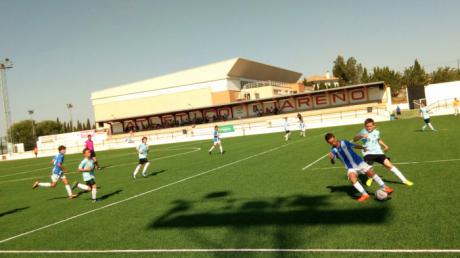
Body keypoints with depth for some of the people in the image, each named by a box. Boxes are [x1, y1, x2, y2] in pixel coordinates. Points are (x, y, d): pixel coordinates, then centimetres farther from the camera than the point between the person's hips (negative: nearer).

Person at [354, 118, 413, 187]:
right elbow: (354, 139, -24)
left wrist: (384, 145, 17)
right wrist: (361, 136, -41)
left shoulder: (376, 132, 8)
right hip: (368, 153, -3)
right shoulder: (363, 132, -10)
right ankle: (370, 178, 13)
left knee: (389, 165, -8)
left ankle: (404, 180, 2)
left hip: (378, 152, 4)